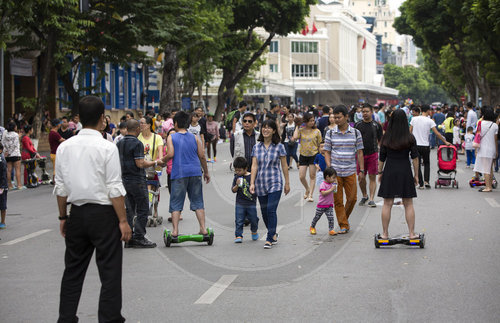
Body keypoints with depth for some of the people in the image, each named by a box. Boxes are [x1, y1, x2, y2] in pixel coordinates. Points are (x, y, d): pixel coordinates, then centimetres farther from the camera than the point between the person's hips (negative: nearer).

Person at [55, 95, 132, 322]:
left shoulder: (65, 147, 3)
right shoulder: (107, 148, -11)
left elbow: (61, 187, 8)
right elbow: (115, 189, -12)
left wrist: (63, 217, 17)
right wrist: (123, 221, -7)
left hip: (77, 214, 5)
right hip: (103, 214, -5)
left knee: (73, 270, 13)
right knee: (110, 271, 1)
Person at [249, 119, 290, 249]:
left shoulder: (279, 146, -1)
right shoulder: (257, 147, 6)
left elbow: (284, 166, 4)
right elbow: (254, 166, 1)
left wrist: (287, 183, 6)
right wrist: (252, 183, -7)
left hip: (275, 183, -3)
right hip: (261, 183, 4)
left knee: (271, 210, -14)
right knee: (264, 212, 10)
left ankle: (269, 239, -9)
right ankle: (273, 234, 31)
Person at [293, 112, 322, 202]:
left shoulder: (316, 131, -3)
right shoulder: (301, 130, 0)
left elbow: (320, 145, 2)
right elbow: (295, 137, -18)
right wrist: (297, 126, -7)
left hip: (313, 155, -2)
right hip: (303, 155, 2)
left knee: (312, 176, 1)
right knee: (301, 177, 0)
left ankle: (310, 195, 7)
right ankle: (307, 189, 28)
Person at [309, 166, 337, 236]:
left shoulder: (331, 184, 8)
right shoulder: (323, 184, -16)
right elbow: (323, 193, -29)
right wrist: (331, 189, -28)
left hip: (329, 205, 5)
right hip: (321, 205, -5)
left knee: (331, 218, -9)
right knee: (317, 217, 10)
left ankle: (331, 230, -7)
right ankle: (312, 227, 30)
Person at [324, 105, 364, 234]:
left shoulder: (355, 133, 3)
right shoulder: (330, 133, 2)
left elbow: (360, 152, 7)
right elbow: (327, 152, 5)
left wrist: (361, 170, 3)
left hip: (350, 171, 1)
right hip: (335, 172, 0)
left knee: (352, 198, 2)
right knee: (338, 200, -1)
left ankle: (345, 217, 27)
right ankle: (343, 225, 7)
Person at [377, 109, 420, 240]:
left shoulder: (386, 138, -2)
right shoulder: (410, 138, -4)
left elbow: (381, 158, 3)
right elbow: (415, 158, -3)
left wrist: (380, 172, 14)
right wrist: (416, 175, 4)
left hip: (389, 171, 1)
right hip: (405, 171, -1)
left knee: (387, 204, 5)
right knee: (408, 204, 7)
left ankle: (385, 233, 7)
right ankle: (412, 233, 7)